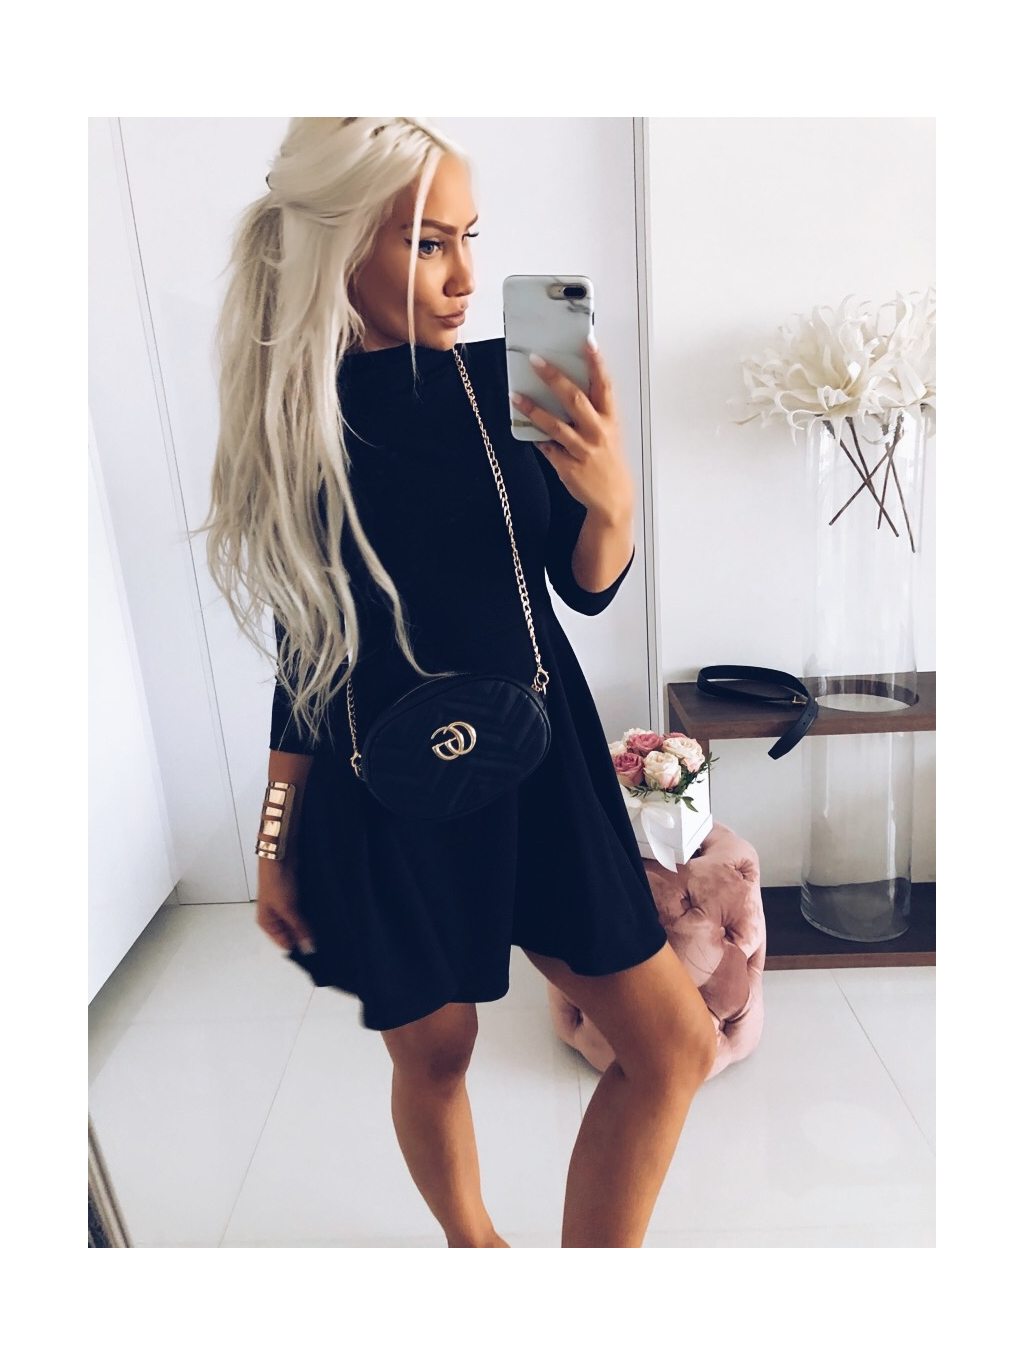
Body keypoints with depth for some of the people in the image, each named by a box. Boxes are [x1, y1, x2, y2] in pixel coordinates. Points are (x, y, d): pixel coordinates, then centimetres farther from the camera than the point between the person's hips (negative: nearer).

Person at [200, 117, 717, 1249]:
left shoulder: (502, 380, -2)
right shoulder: (290, 421, -4)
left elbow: (591, 590, 1)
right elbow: (306, 650, 1)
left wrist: (611, 498, -21)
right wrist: (278, 845, 4)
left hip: (539, 764, 2)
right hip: (384, 795, -1)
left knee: (677, 1044, 4)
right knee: (431, 1054, 16)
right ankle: (471, 1241, 50)